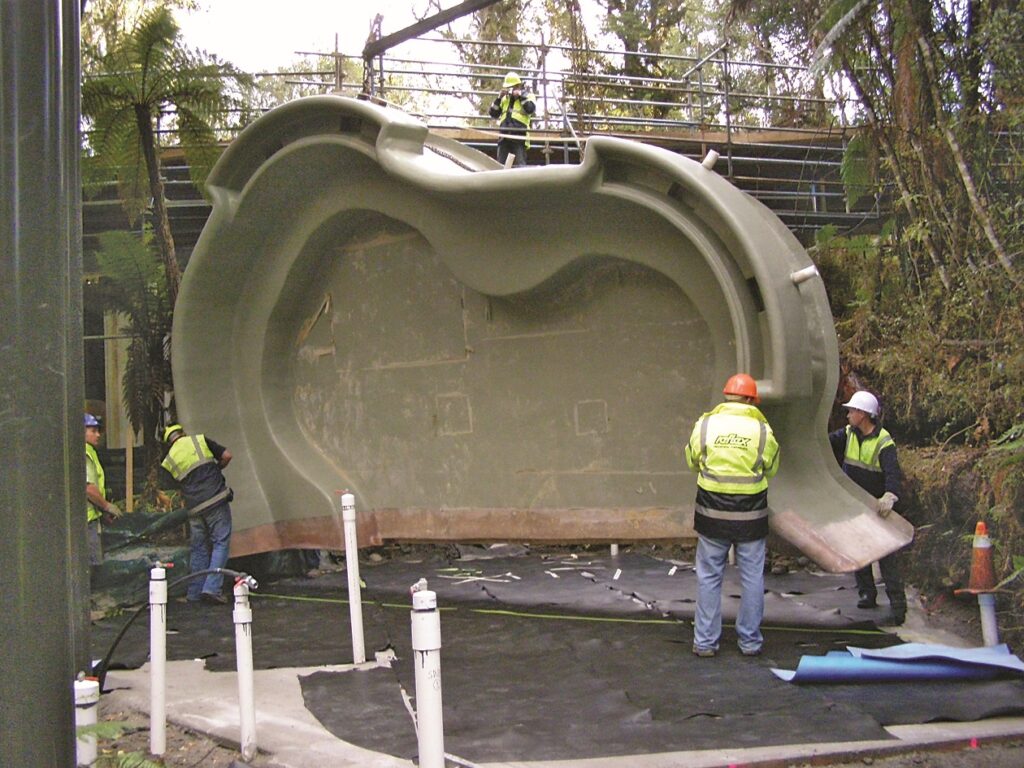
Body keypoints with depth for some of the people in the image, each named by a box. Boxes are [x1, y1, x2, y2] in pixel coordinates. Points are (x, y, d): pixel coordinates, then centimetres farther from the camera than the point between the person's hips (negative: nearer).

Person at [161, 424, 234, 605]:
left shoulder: (168, 461, 9)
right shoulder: (200, 440, 4)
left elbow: (175, 485, 14)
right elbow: (227, 455, 3)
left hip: (195, 508, 3)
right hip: (217, 500, -3)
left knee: (198, 549, 14)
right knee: (221, 543, 1)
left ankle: (195, 593, 20)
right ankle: (212, 588, -9)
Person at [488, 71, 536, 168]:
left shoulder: (527, 95, 9)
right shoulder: (504, 99, 22)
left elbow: (531, 109, -10)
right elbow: (494, 114, 17)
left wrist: (520, 96, -5)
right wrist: (499, 98, 7)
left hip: (519, 136, -5)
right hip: (504, 137, 5)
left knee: (519, 165, -13)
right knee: (501, 164, 2)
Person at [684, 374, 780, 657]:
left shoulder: (705, 424, -4)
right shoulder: (762, 430, -5)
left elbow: (692, 461, 8)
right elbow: (771, 469, 8)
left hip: (712, 514, 0)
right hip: (751, 516, 0)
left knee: (709, 577, 9)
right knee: (752, 578, 12)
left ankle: (705, 641, 12)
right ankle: (750, 641, 19)